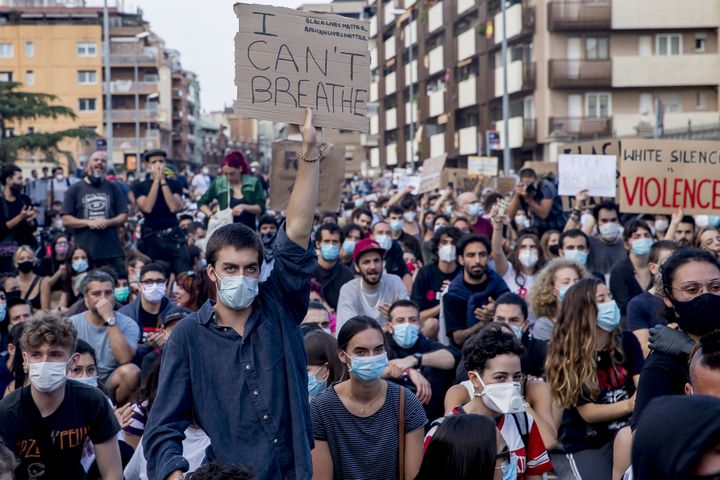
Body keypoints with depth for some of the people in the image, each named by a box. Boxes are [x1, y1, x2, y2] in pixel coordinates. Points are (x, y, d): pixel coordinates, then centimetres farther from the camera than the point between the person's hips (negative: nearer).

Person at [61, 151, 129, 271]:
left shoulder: (113, 188, 12)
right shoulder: (75, 189, 7)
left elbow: (123, 216, 10)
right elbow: (66, 220, 3)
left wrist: (108, 222, -11)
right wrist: (89, 222, -12)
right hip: (84, 253, -1)